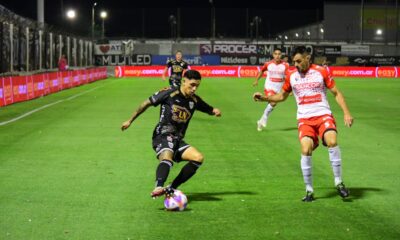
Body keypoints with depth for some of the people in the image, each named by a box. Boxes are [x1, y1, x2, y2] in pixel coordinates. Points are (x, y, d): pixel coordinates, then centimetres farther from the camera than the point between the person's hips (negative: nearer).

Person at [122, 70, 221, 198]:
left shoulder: (195, 100, 10)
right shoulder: (169, 93, -5)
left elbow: (209, 109, 25)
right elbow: (147, 103, 4)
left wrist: (215, 111, -2)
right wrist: (130, 121, 10)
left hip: (178, 139, 6)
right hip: (162, 135, -6)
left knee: (198, 158, -18)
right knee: (167, 158, -37)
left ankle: (171, 189, -16)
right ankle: (158, 187, -61)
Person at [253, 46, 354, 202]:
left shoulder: (321, 71, 0)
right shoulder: (291, 75, 8)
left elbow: (336, 93, 4)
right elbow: (282, 96, 23)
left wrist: (346, 113, -6)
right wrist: (263, 98, 10)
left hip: (323, 115, -2)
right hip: (304, 119, 2)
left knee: (332, 142, -28)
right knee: (306, 150, -19)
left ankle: (339, 183, -13)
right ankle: (309, 191, -5)